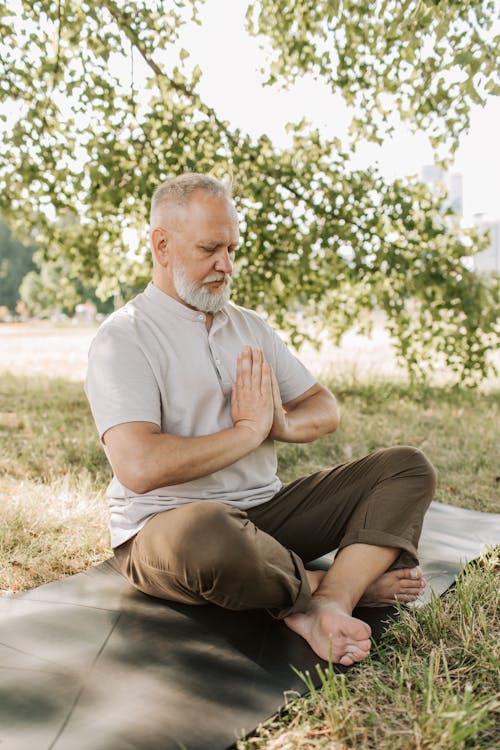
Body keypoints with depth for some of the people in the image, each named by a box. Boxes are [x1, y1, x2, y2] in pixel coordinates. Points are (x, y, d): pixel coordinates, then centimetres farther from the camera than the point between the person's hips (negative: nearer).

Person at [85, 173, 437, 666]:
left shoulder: (249, 326, 14)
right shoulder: (124, 338, -8)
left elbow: (326, 411, 13)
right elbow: (140, 468, -23)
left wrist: (281, 423, -12)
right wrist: (250, 430, -12)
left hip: (264, 509, 7)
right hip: (164, 528, -6)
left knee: (407, 468, -4)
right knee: (209, 533, -42)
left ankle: (328, 605, -28)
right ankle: (352, 582, -13)